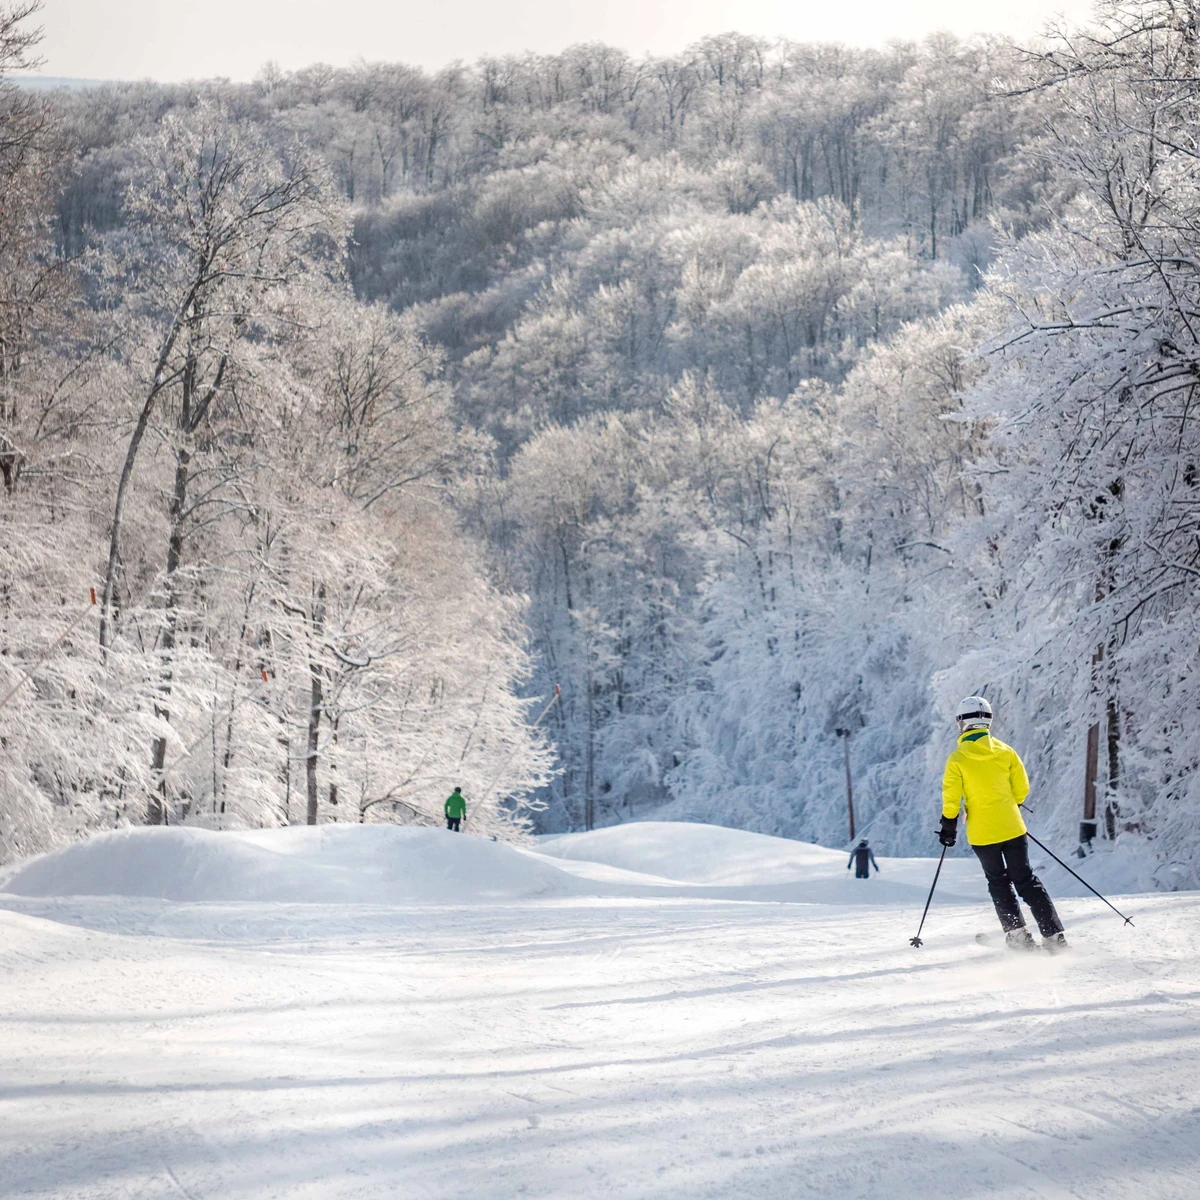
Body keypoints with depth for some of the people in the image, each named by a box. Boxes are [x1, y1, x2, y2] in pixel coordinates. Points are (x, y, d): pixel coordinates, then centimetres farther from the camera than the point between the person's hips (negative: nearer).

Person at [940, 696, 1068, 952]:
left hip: (981, 832, -2)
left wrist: (949, 826, 3)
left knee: (998, 883, 14)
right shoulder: (1005, 751, 0)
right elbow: (1021, 788, 6)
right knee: (1026, 880, 9)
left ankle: (1017, 932, 5)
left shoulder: (957, 758, -8)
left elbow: (951, 797, -9)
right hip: (1011, 826, 2)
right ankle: (1054, 934, 2)